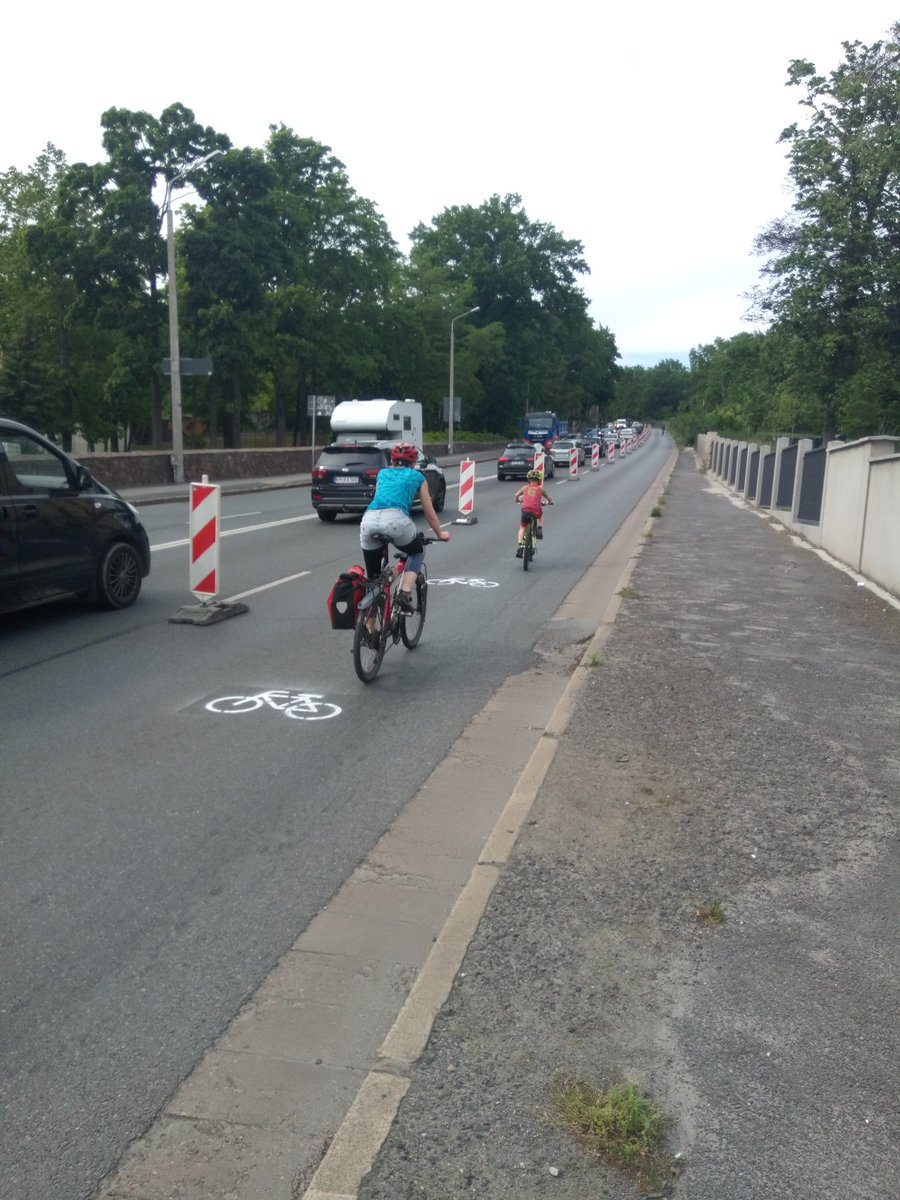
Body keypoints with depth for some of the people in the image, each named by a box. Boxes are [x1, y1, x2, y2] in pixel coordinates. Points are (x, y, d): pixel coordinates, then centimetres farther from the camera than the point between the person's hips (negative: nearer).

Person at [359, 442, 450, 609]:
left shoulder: (382, 474, 33)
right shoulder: (416, 476, 25)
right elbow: (430, 514, 31)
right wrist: (440, 534, 48)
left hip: (368, 521, 3)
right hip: (396, 519, -3)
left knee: (373, 576, 18)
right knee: (417, 552, 27)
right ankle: (405, 594, 7)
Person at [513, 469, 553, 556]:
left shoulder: (525, 488, 14)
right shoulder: (541, 488, 12)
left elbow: (516, 496, 20)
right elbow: (549, 500, 18)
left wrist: (517, 500, 41)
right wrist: (548, 502, 40)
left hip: (525, 511, 1)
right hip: (536, 511, -1)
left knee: (522, 528, 20)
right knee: (541, 515, 36)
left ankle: (520, 545, 3)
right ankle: (540, 529, 17)